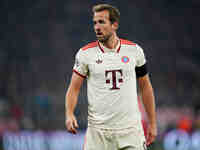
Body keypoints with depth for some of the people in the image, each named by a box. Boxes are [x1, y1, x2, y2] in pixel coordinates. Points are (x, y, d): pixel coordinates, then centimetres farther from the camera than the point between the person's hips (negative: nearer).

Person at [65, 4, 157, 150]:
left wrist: (152, 123, 11)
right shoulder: (85, 54, -1)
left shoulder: (134, 50, 4)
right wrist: (69, 114, -18)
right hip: (98, 131, -1)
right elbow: (74, 88, 1)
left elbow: (145, 87, 12)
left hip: (131, 129, 1)